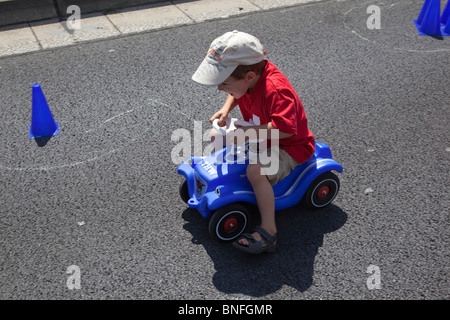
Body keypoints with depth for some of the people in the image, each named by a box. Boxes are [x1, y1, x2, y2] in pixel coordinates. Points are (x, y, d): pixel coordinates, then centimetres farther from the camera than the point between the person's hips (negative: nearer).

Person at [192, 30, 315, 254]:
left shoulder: (275, 89, -36)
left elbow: (284, 129, -47)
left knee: (256, 170, -35)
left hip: (290, 146, -9)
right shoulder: (250, 74, -11)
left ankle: (268, 233, -27)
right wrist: (226, 109, -7)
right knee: (217, 136, 9)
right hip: (259, 136, 9)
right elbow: (236, 94, 13)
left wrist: (244, 132, -41)